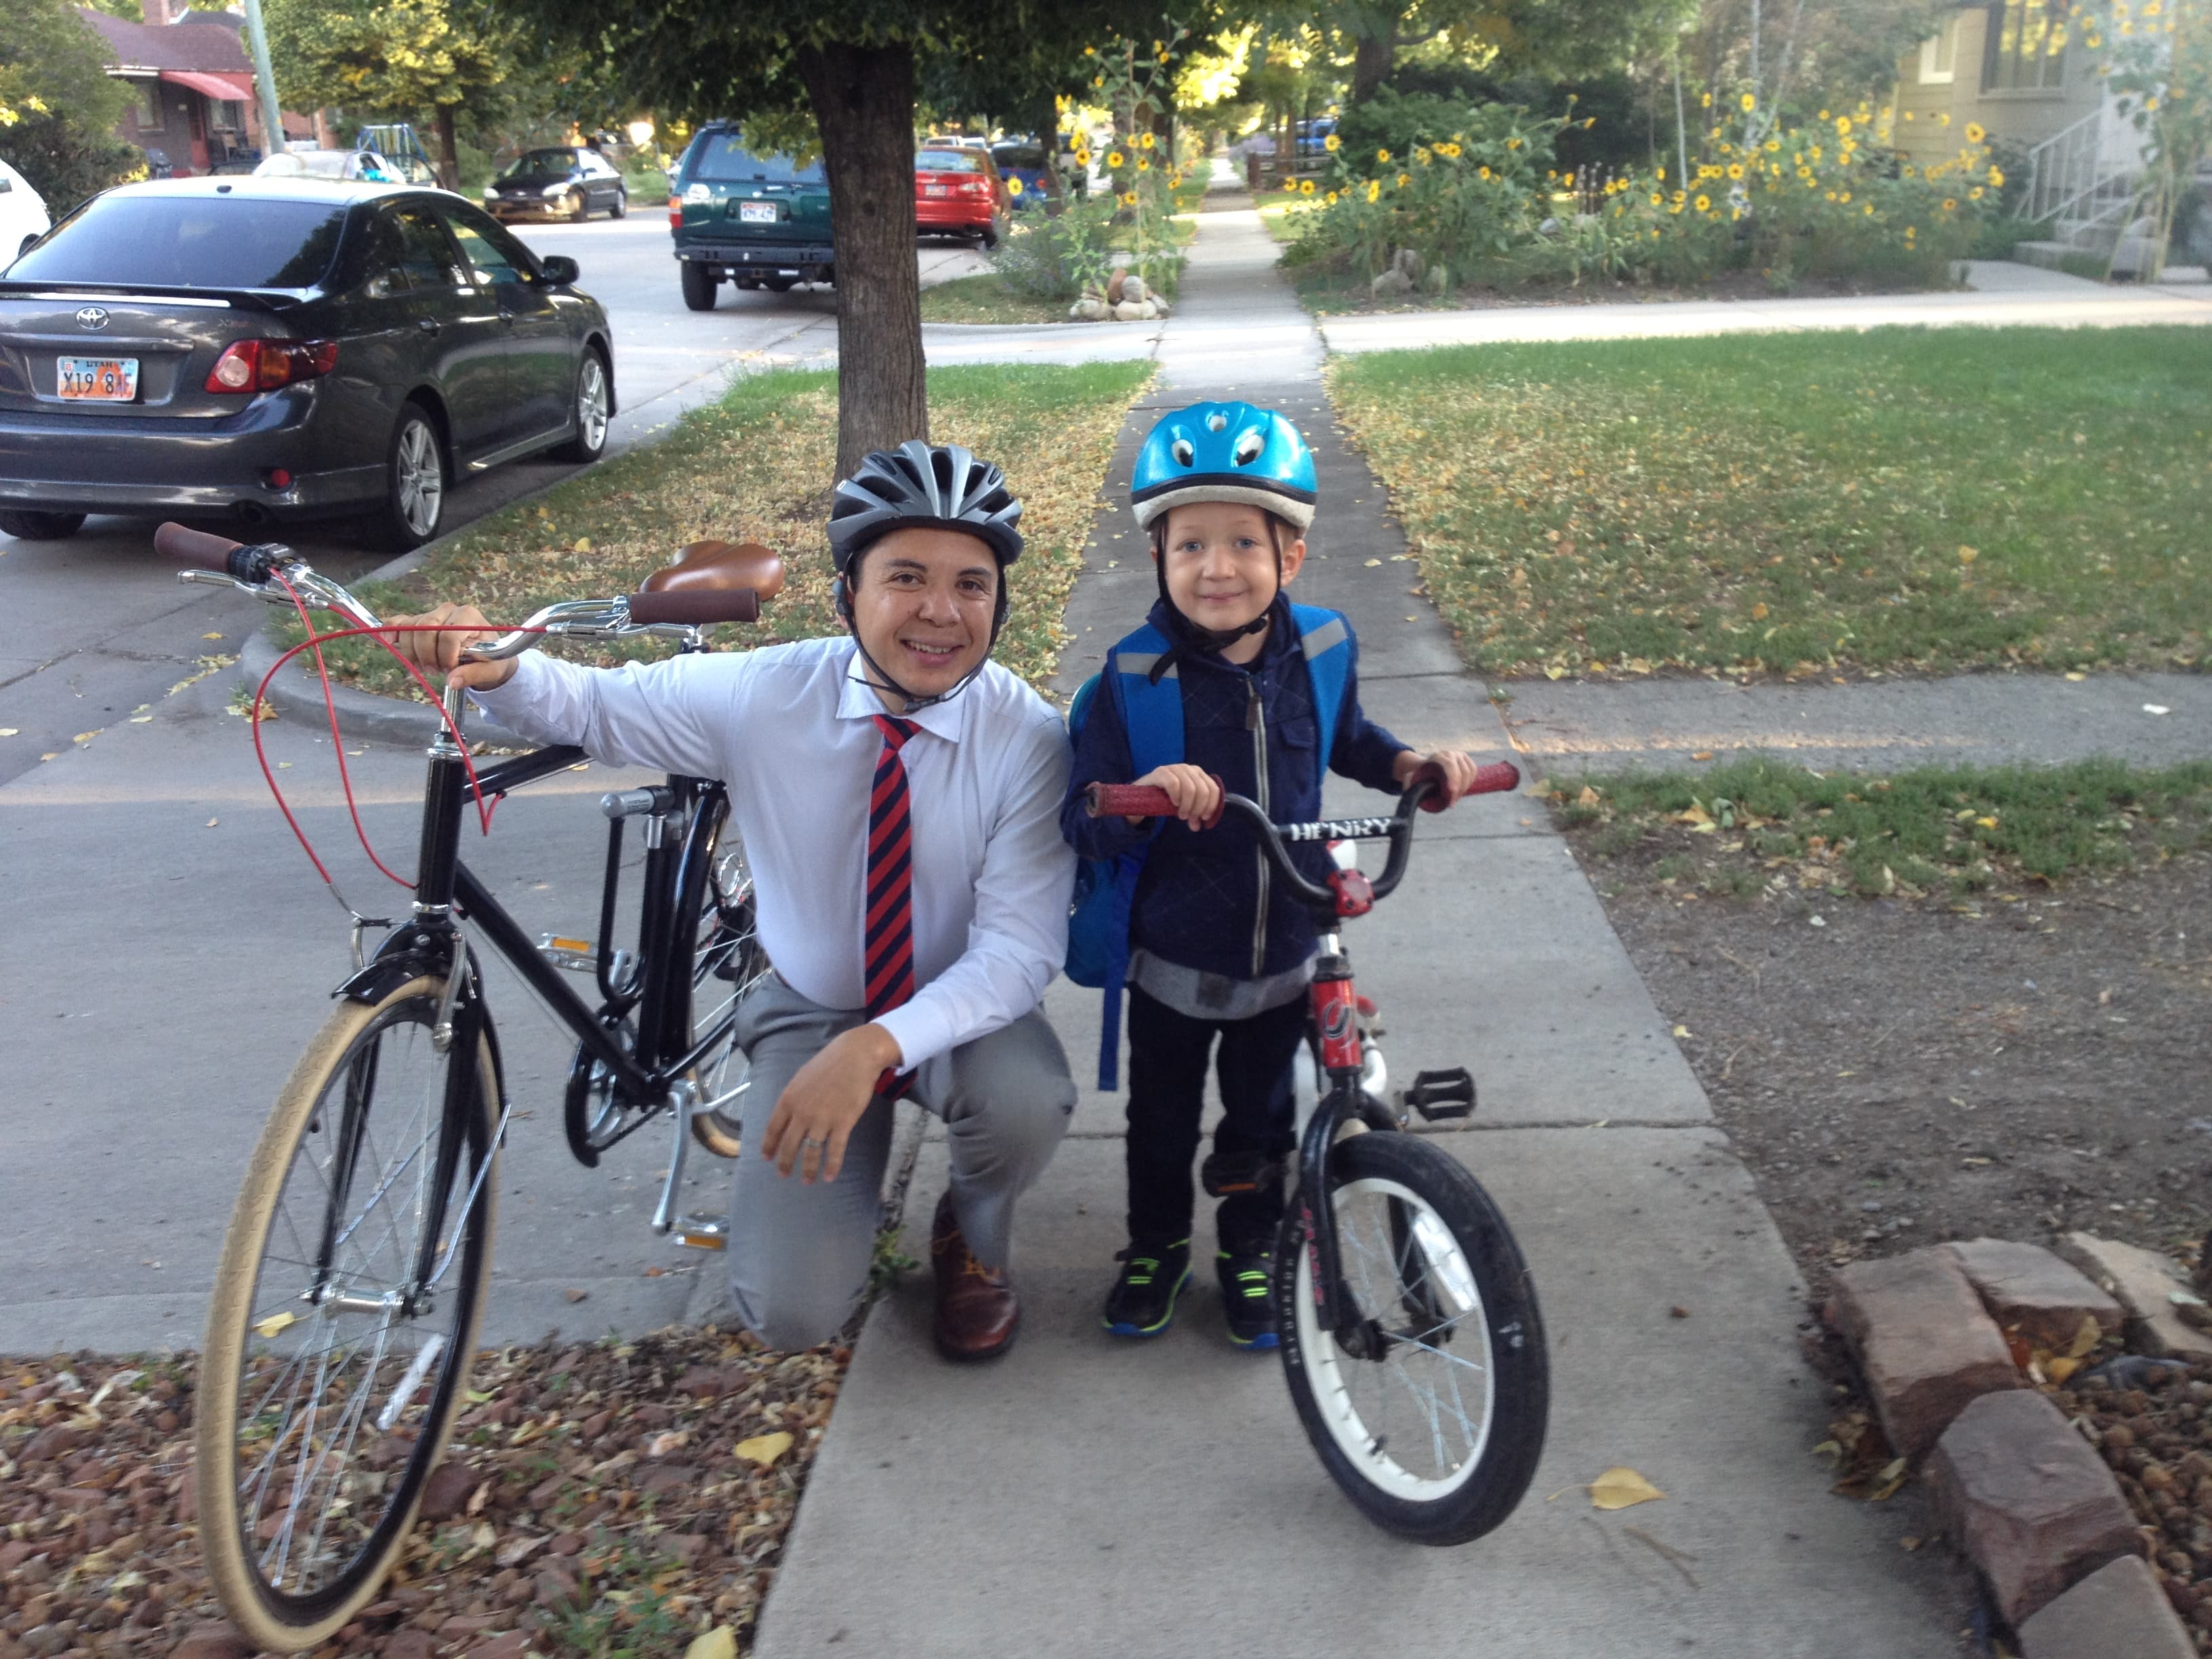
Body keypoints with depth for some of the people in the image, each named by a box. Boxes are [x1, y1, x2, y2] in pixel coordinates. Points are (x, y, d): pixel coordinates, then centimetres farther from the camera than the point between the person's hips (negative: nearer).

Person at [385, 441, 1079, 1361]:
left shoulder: (1026, 737, -22)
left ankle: (975, 1241, 2)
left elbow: (1020, 949, -26)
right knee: (789, 1313, -12)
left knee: (1024, 1099, -36)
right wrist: (494, 666, -27)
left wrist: (878, 1045, -41)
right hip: (810, 1013, 1)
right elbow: (591, 704, -4)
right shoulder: (762, 695, -17)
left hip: (957, 1012, -1)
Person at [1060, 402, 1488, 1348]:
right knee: (1163, 1119, 18)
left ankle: (1250, 1248, 44)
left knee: (1261, 1115, 21)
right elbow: (1083, 826, -20)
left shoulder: (1321, 650, -10)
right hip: (1171, 957, -2)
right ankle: (1155, 1245, 43)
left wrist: (1413, 764, -4)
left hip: (1287, 950, 2)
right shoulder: (1135, 678, -20)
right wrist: (1145, 795, -39)